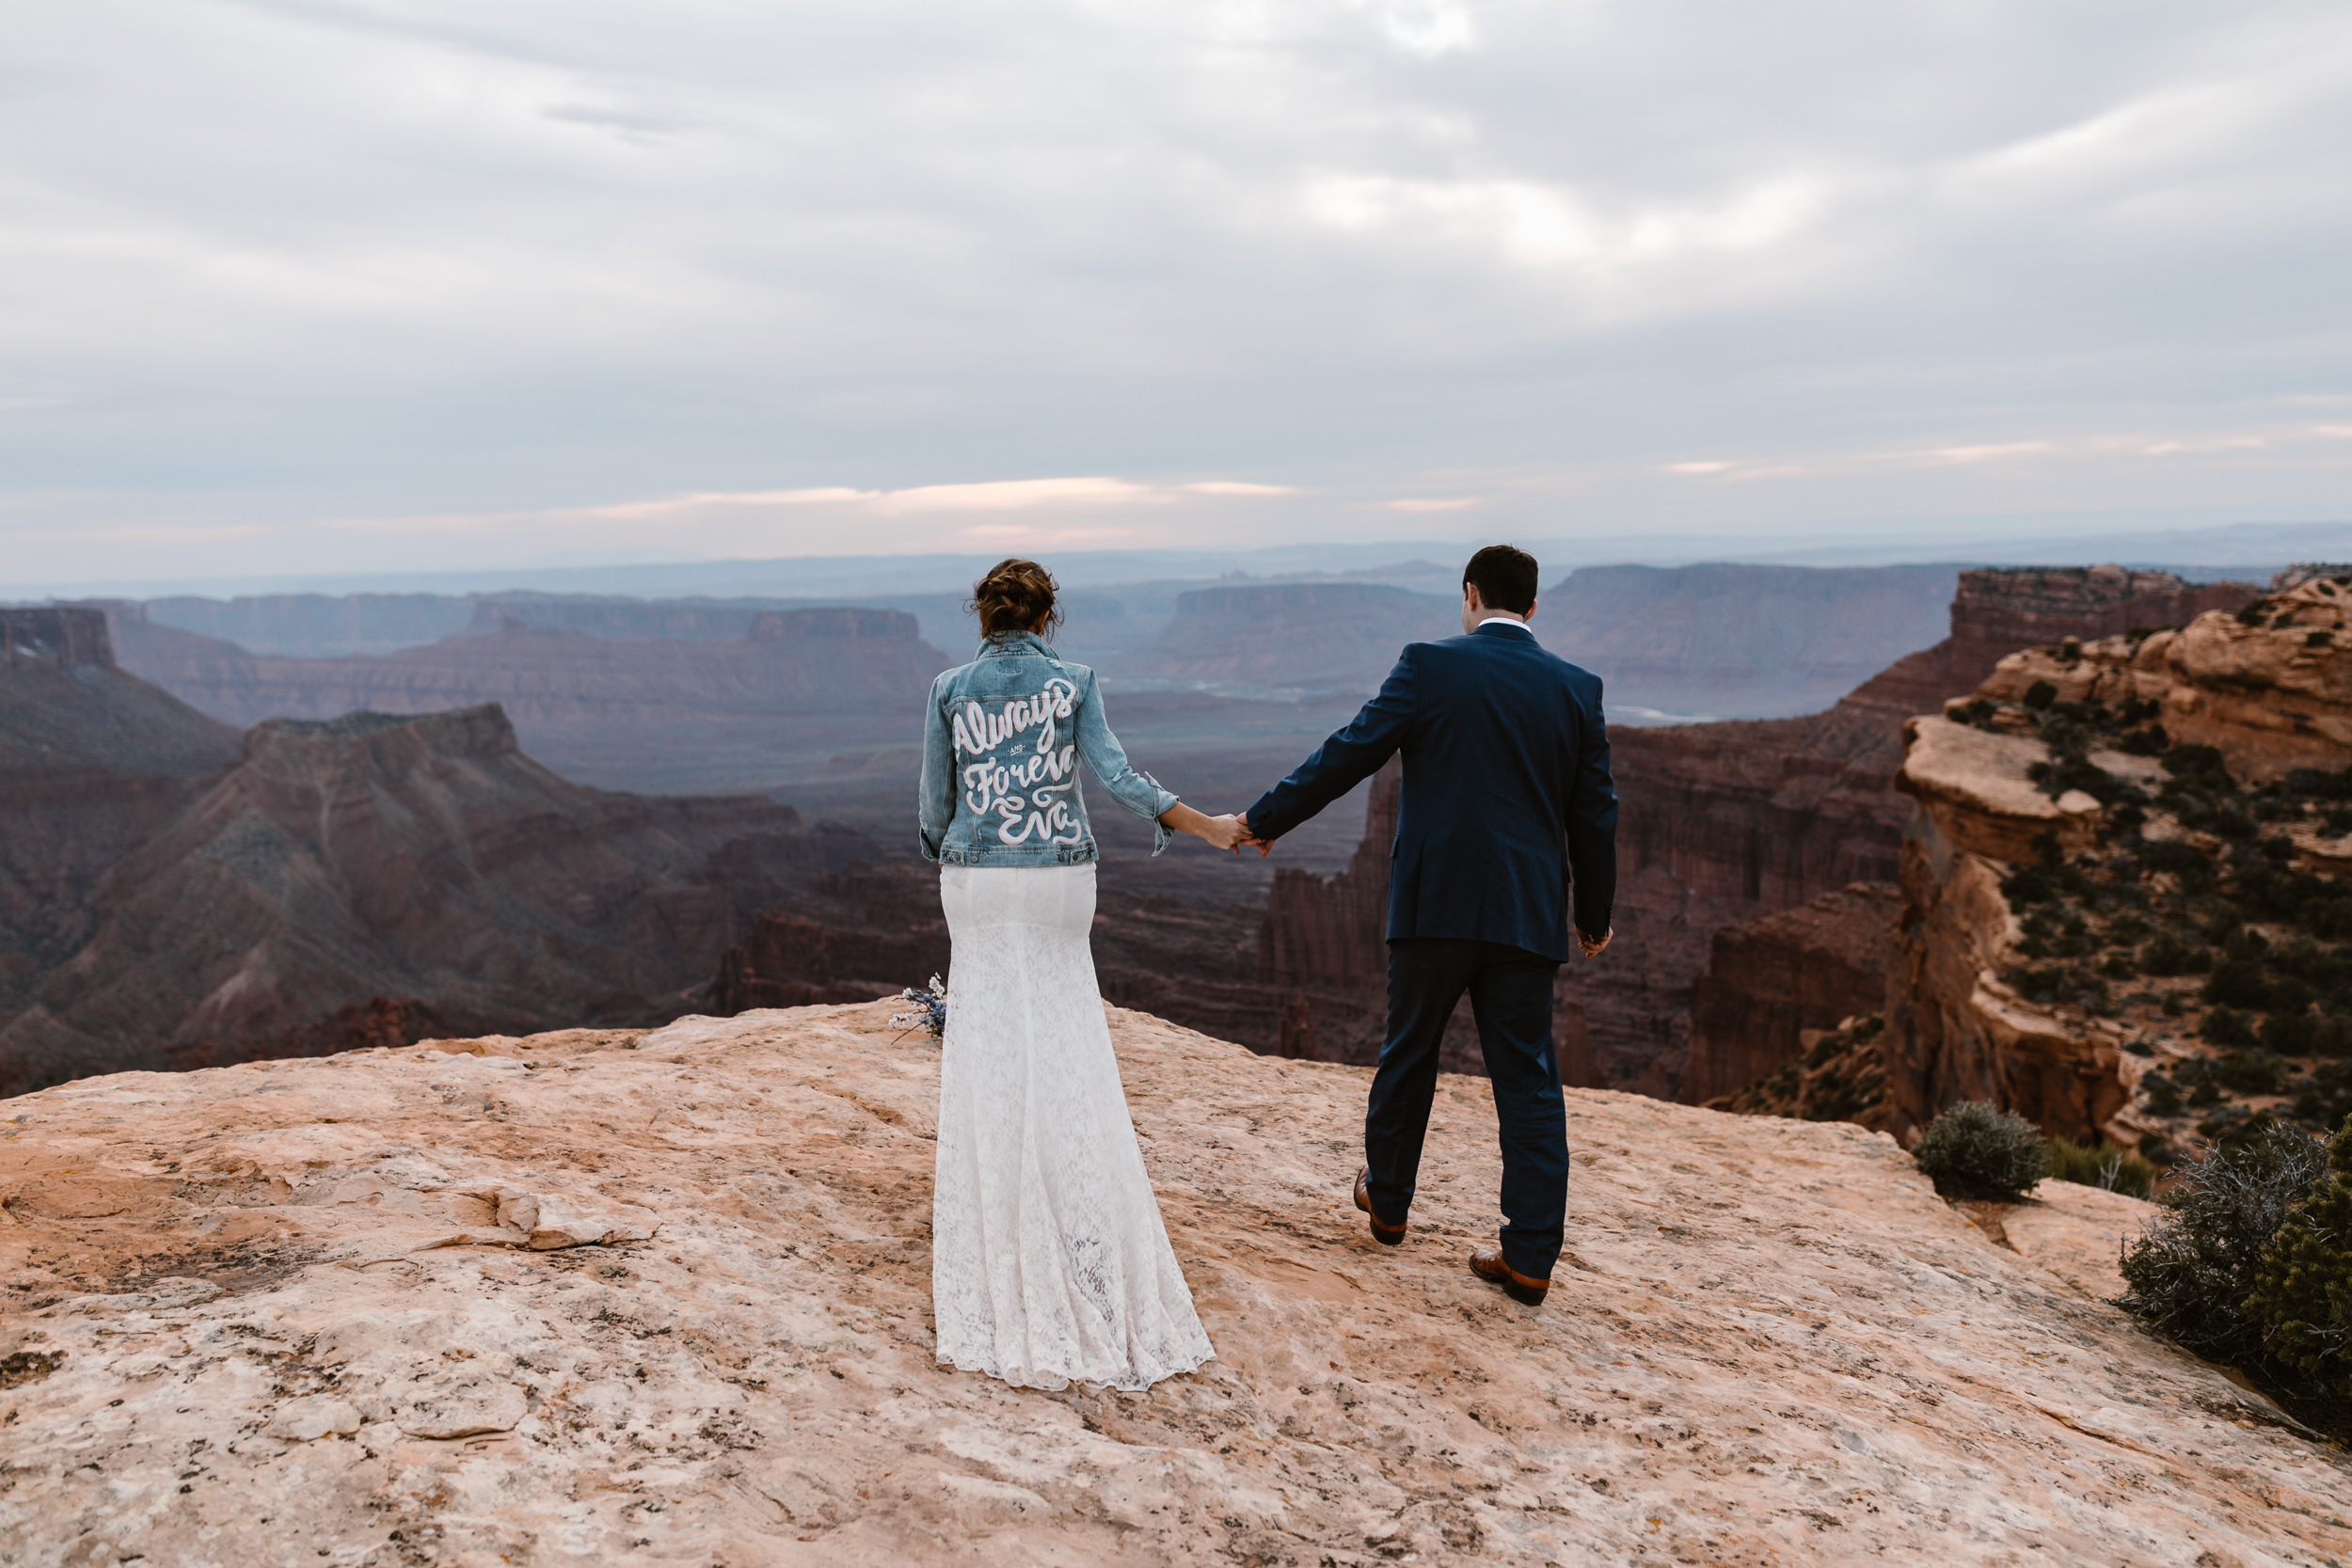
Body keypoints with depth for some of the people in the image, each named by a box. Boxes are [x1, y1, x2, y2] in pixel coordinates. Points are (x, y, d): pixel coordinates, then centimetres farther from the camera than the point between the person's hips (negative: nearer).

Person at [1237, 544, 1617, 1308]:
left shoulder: (1430, 666, -6)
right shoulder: (1576, 688, 4)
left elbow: (1346, 756, -6)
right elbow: (1595, 814, 7)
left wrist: (1263, 820, 5)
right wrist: (1594, 915, 18)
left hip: (1436, 902, -2)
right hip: (1528, 913, 2)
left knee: (1409, 1053, 17)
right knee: (1528, 1079, 8)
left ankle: (1386, 1200, 35)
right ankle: (1530, 1257, 9)